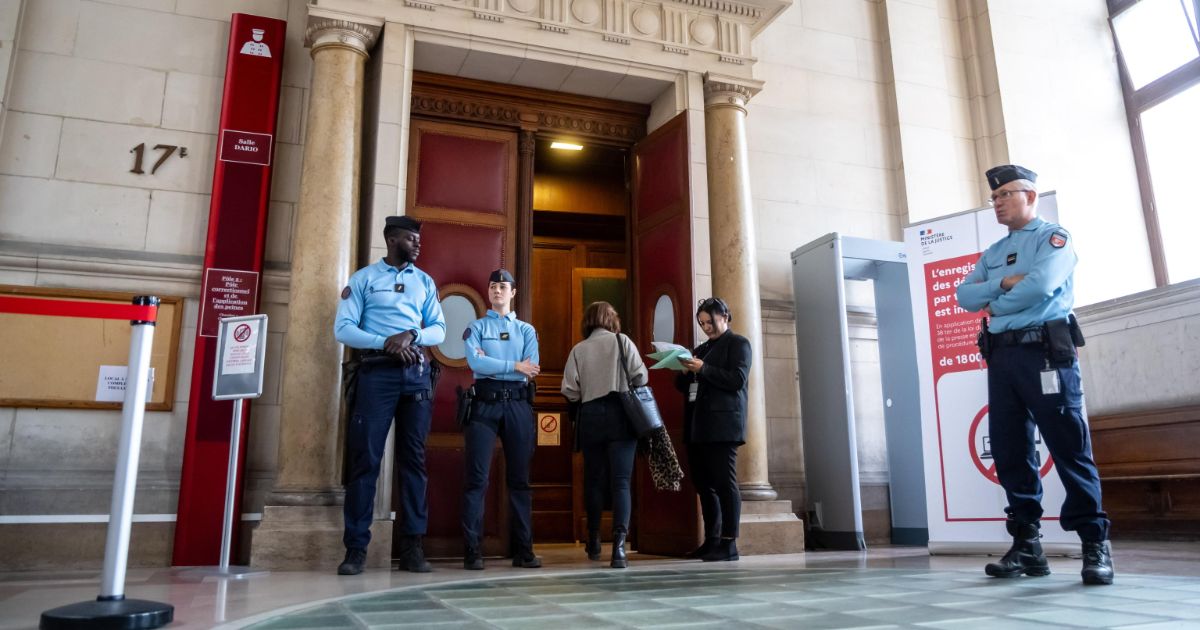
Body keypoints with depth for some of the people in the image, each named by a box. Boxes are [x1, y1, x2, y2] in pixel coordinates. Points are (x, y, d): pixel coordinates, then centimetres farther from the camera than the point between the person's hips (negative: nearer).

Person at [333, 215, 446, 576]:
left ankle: (412, 546, 6)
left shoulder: (425, 282, 17)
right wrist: (385, 342, -16)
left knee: (413, 458, 2)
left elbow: (439, 330, 10)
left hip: (417, 373, 3)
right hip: (377, 372, -3)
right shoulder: (363, 278, 7)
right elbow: (343, 328, -2)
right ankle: (356, 547, 0)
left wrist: (411, 336, -11)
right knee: (365, 458, -5)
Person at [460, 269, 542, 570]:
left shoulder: (527, 330, 17)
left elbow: (531, 370, 0)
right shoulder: (476, 328, 12)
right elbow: (475, 363, -8)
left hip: (518, 405, 2)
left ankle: (523, 550, 8)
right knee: (477, 478, -7)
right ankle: (472, 551, -4)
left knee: (520, 478, 4)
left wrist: (491, 365, -5)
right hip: (485, 404, -2)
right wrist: (514, 366, -9)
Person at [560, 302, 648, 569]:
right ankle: (619, 545, -15)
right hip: (619, 415, -2)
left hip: (590, 417, 2)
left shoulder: (578, 349, 6)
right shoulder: (622, 341, 2)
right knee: (621, 481, -3)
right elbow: (640, 376, -4)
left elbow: (569, 390, -1)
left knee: (593, 479, 13)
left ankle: (594, 543, 26)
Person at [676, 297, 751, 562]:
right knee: (704, 484, 7)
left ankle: (729, 544, -6)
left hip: (722, 425, -7)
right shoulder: (700, 349, 24)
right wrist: (685, 371, 2)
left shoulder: (738, 343, 4)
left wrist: (703, 369, -15)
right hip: (697, 426, 7)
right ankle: (711, 541, 13)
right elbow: (682, 386, 23)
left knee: (724, 483, -8)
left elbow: (738, 379, -11)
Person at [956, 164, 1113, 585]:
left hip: (1044, 350, -6)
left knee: (1069, 447, -6)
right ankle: (1026, 544, 10)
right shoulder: (993, 253, 22)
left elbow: (1041, 285, -15)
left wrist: (995, 302, 0)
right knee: (1009, 452, 4)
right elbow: (964, 296, 9)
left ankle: (1095, 543, 1)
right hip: (1001, 356, 7)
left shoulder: (1054, 237, 3)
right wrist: (1003, 283, -7)